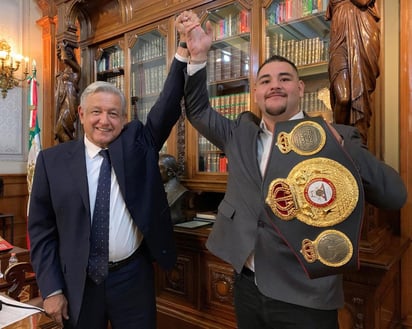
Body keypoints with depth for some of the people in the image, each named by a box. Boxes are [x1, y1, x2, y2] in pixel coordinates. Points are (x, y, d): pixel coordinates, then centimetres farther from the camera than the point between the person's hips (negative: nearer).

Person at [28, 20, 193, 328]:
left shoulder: (138, 142, -2)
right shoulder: (53, 160, -4)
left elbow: (168, 105, -13)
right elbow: (41, 230, -1)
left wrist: (184, 53, -25)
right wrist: (51, 289, -3)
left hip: (134, 277, 1)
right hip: (78, 282, 0)